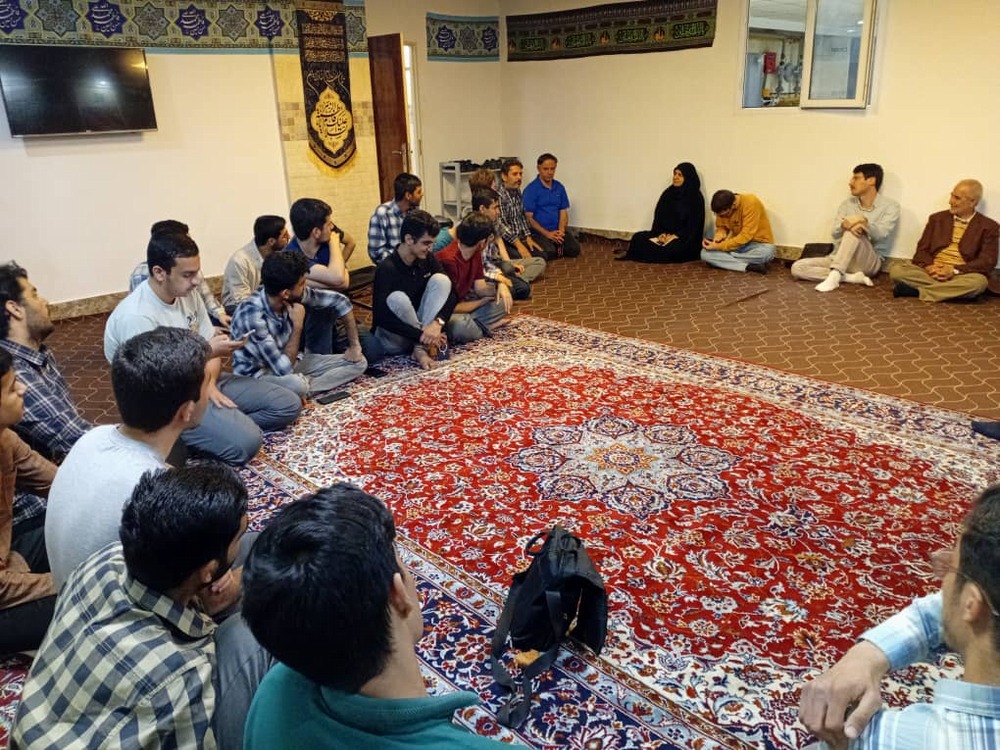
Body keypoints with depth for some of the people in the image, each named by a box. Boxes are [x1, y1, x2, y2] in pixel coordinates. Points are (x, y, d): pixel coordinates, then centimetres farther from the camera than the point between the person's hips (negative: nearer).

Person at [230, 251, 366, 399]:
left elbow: (339, 301, 2)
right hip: (257, 374, -8)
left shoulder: (293, 296, -14)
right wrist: (298, 325, -25)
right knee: (296, 385, -43)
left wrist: (354, 346, 1)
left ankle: (303, 388, -12)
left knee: (358, 363, -1)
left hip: (286, 361, 8)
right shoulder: (253, 315, -32)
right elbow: (284, 369, -33)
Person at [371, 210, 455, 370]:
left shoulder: (428, 259, -5)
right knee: (397, 298, -35)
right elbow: (382, 317, -28)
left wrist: (437, 322, -27)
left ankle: (421, 347, -19)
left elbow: (451, 294, -8)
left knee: (440, 280, -16)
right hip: (393, 338, -5)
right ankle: (426, 343, -14)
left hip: (418, 323, 6)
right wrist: (421, 335, -31)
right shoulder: (387, 268, -23)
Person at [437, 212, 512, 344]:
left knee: (504, 302, 5)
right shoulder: (449, 260, -28)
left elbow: (480, 288, 4)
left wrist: (500, 286, -18)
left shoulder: (475, 253, 0)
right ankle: (485, 327, -8)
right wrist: (483, 302, -9)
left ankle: (470, 324, -10)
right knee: (459, 326, -40)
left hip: (462, 304, 9)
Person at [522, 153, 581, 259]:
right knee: (549, 253, -30)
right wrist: (547, 234, -17)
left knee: (574, 249, -17)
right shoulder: (531, 189, -7)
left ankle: (557, 245, 12)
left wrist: (561, 231, -10)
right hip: (539, 231, -5)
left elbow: (563, 212, 10)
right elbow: (529, 217, -9)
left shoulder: (559, 187, 9)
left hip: (557, 230, 5)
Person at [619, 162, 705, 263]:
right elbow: (658, 216, 6)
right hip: (665, 234, 5)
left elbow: (694, 225, -12)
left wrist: (675, 236, -21)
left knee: (670, 248, -37)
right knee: (638, 237, -18)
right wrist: (661, 234, -12)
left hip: (685, 239, -4)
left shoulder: (696, 198, -7)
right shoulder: (668, 193, 9)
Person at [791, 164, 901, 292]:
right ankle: (852, 277, -20)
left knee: (855, 231, -33)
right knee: (797, 267, -18)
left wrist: (864, 222, -37)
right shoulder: (847, 204, 10)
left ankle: (835, 276, -38)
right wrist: (845, 224, -30)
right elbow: (836, 233, -5)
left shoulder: (890, 206, 0)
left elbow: (881, 235, -17)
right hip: (839, 259, 5)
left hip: (869, 263, -5)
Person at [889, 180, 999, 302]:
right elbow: (922, 249, 9)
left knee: (978, 282, -38)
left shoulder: (989, 227, 5)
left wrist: (954, 271, -19)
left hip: (961, 275, -2)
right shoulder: (937, 218, 14)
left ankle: (916, 291, -29)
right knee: (896, 270, -25)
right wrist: (929, 266, -15)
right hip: (932, 271, 2)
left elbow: (987, 261, -4)